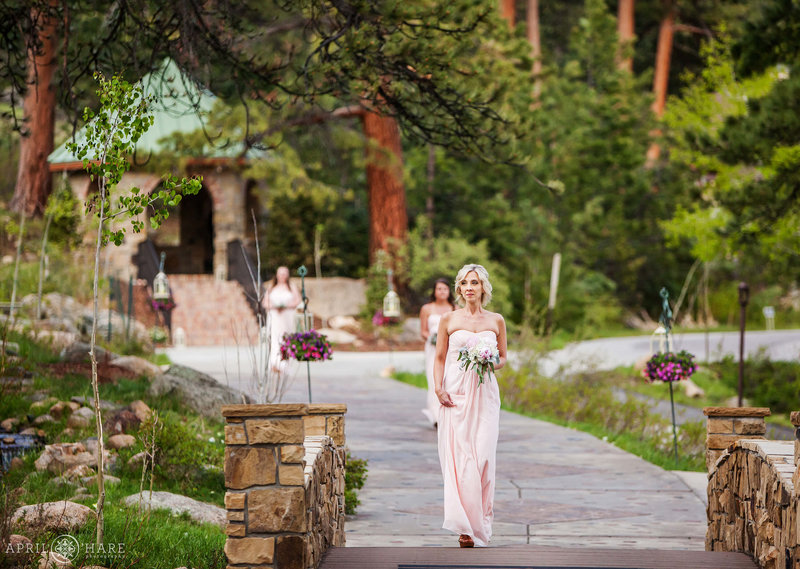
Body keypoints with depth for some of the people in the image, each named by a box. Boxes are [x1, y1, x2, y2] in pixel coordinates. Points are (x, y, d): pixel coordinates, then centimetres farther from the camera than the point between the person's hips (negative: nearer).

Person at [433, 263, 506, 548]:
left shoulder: (496, 321, 8)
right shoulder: (448, 320, 5)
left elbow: (503, 357, 15)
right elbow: (439, 358, 7)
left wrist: (491, 364, -7)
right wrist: (439, 388, -6)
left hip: (484, 394, 1)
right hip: (455, 394, -1)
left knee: (482, 455, -5)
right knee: (458, 455, -6)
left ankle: (481, 523, 7)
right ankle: (466, 526, -1)